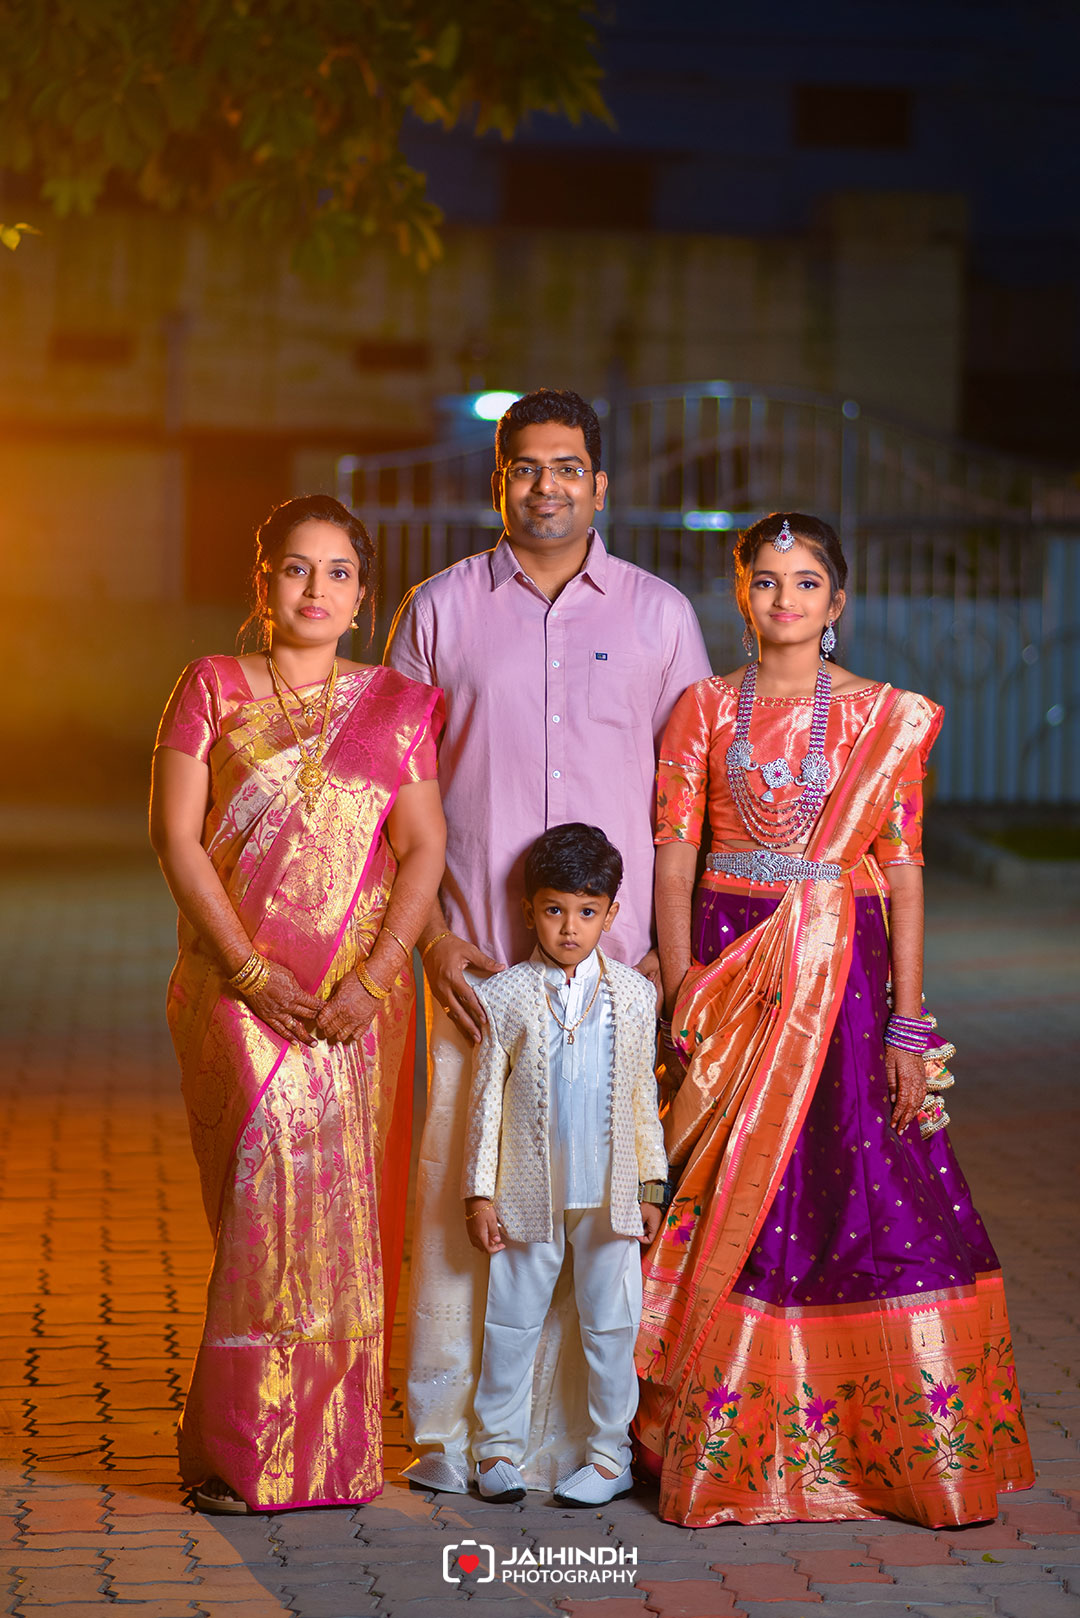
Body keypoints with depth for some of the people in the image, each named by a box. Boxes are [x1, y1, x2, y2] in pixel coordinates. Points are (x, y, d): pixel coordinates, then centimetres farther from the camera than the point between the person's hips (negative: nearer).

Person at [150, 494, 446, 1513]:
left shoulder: (395, 706, 10)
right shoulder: (211, 689, 6)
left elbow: (424, 851, 4)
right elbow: (175, 836, -2)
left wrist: (374, 978, -10)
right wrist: (252, 969, -11)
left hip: (358, 992, 2)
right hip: (235, 980, -2)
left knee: (341, 1197, -1)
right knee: (275, 1145, -17)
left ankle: (332, 1446, 8)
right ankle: (244, 1450, -9)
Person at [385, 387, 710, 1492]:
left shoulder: (658, 616, 8)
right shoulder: (439, 611, 6)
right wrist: (432, 934, -3)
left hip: (617, 958, 1)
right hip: (478, 954, 0)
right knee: (461, 1182, -2)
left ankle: (592, 1433, 11)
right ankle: (450, 1430, 8)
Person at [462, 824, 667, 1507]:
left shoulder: (633, 995, 2)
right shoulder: (507, 995, -2)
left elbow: (644, 1097, 8)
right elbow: (487, 1098, 1)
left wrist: (652, 1184, 8)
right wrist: (480, 1192, -1)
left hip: (610, 1193, 1)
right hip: (529, 1191, -1)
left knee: (610, 1323, 6)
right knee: (512, 1319, 7)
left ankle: (610, 1452, 17)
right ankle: (499, 1447, 19)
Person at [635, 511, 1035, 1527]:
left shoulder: (887, 718, 3)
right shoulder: (705, 710, 5)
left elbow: (903, 872, 1)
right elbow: (673, 861, 3)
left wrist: (908, 1023, -4)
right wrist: (683, 1004, -4)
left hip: (842, 967, -1)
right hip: (730, 961, 1)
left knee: (866, 1195, -5)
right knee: (729, 1203, 1)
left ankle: (893, 1450, 7)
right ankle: (729, 1446, 11)